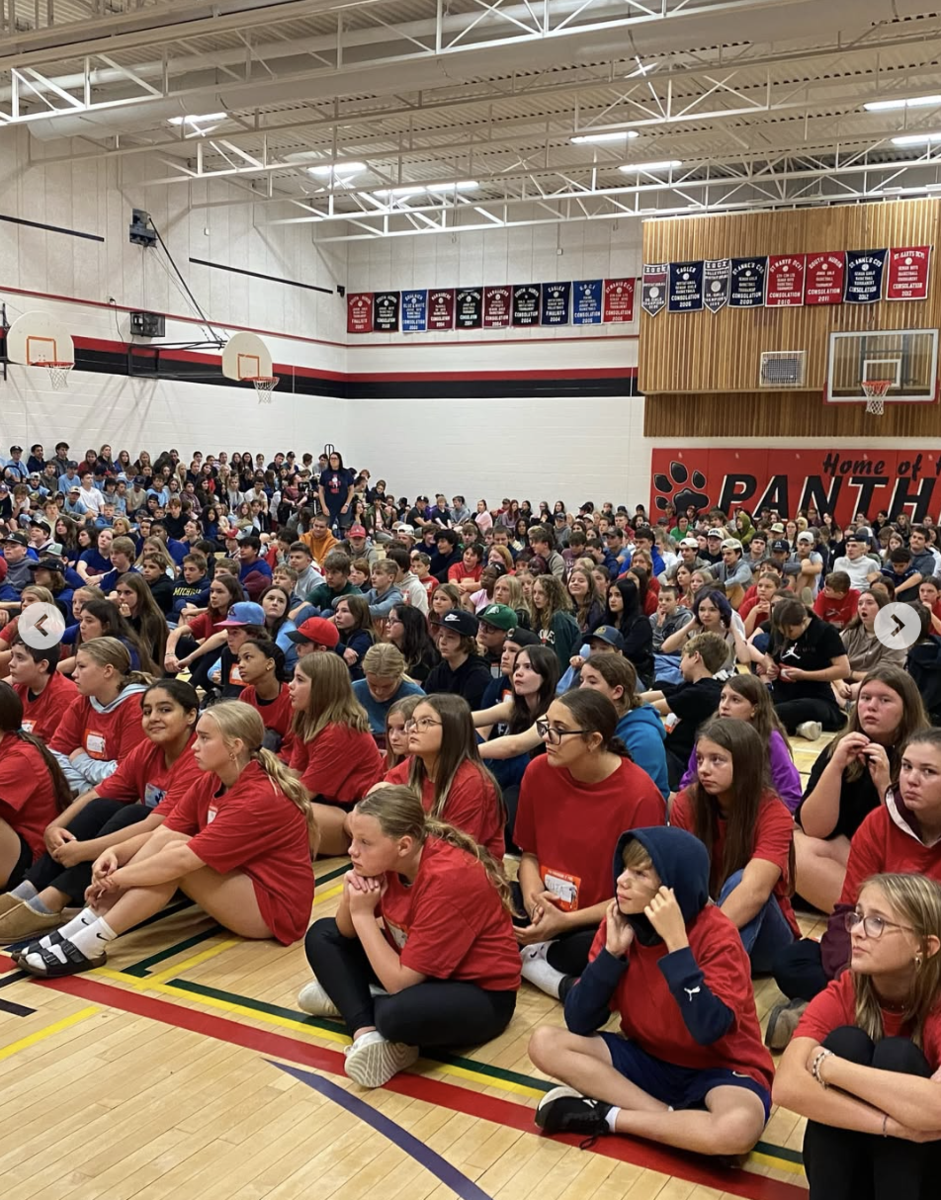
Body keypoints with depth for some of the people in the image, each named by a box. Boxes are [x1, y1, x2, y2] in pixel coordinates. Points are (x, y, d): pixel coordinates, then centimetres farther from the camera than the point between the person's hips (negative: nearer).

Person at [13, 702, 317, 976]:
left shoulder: (260, 798, -26)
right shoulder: (210, 782, 1)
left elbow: (183, 859, -29)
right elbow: (163, 833, -3)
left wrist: (116, 879, -23)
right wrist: (115, 853, -21)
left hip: (276, 907, -8)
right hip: (237, 886, 8)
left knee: (175, 854, -24)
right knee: (165, 841, -12)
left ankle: (89, 944, -23)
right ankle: (83, 927, -16)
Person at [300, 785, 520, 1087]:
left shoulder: (447, 880, -32)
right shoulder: (387, 859, -10)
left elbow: (399, 981, -29)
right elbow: (347, 932, 1)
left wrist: (364, 914, -23)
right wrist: (350, 895, -19)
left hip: (481, 994, -8)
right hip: (417, 969, 8)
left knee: (399, 1013, -38)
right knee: (322, 934, 5)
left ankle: (350, 998, -5)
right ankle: (366, 1032, -12)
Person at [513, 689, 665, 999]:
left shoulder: (640, 796, -21)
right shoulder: (539, 771, -6)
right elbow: (529, 851, 6)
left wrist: (566, 921, -21)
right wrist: (532, 894, -15)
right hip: (546, 907, 5)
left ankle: (528, 956, -13)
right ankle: (563, 983, -18)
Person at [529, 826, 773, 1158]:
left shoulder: (716, 934, -20)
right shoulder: (619, 923, -7)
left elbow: (709, 1030, -33)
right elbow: (579, 1023, -9)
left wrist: (676, 941, -35)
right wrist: (612, 950, -21)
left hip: (717, 1069, -4)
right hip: (648, 1060, 5)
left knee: (738, 1128, -38)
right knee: (545, 1042, -15)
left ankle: (607, 1117, -17)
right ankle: (670, 1118, -18)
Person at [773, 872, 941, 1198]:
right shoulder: (840, 995, -14)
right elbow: (786, 1087, -31)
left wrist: (826, 1064, -32)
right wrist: (894, 1124, -38)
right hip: (846, 1164, 2)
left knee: (897, 1055, -27)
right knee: (845, 1041, -25)